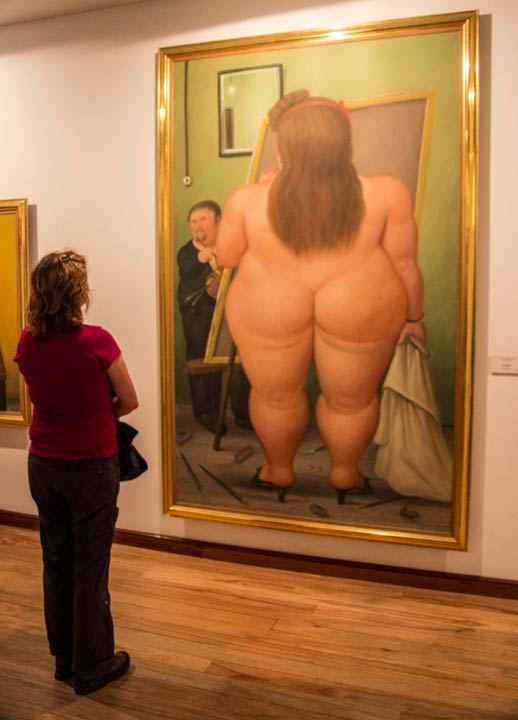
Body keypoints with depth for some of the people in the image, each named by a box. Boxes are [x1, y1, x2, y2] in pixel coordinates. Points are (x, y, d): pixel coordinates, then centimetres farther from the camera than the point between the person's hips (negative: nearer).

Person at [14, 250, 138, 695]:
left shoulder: (28, 342, -4)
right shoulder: (96, 341, -20)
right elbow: (129, 403, -8)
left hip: (43, 464, 6)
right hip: (91, 466, -5)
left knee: (56, 563, 18)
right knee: (90, 569, 9)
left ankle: (64, 658, 35)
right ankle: (92, 666, 26)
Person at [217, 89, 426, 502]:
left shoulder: (247, 201, -16)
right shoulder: (387, 195, -17)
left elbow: (226, 257, -1)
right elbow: (406, 265, -7)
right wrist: (413, 316, 9)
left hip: (268, 310, 0)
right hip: (362, 311, 0)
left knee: (276, 396, 23)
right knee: (352, 400, 22)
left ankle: (280, 472, 43)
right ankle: (345, 473, 42)